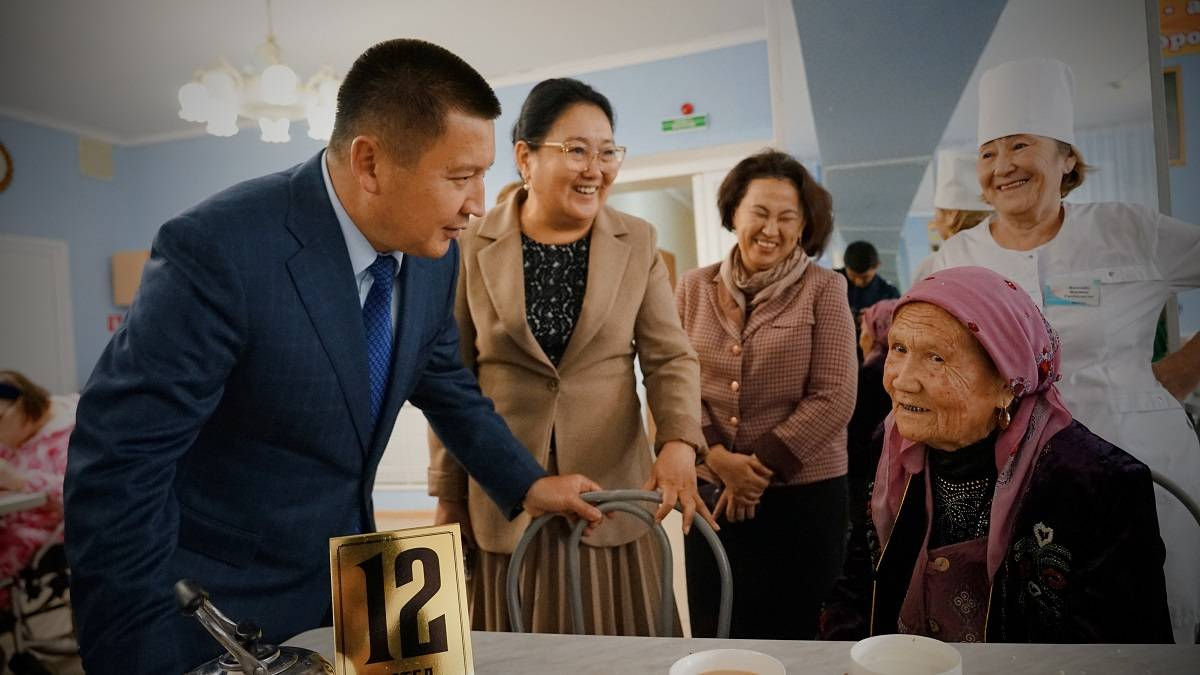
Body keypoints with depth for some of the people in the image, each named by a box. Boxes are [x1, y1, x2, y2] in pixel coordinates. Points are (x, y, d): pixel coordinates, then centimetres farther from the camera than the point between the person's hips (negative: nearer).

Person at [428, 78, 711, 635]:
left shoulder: (637, 243, 2)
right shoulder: (473, 247, -2)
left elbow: (670, 357, 0)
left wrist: (678, 442, -20)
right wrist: (448, 501, 4)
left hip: (612, 495, 1)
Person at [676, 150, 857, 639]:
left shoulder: (823, 289, -4)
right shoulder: (695, 288, 3)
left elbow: (833, 399, -9)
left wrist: (761, 465, -12)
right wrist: (720, 459, -12)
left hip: (803, 493, -2)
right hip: (711, 490, 2)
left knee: (790, 631, 11)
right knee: (712, 629, 13)